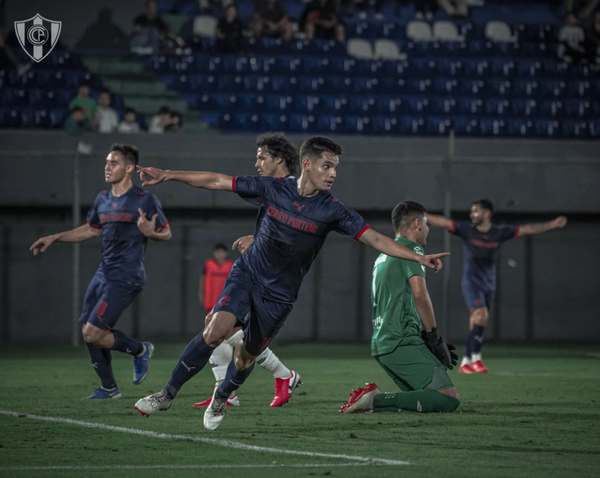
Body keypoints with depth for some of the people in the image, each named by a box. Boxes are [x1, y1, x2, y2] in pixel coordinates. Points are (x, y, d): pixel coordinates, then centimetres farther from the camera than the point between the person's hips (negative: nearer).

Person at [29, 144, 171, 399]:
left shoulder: (145, 200, -9)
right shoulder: (102, 200, 12)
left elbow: (167, 233, -3)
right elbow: (91, 229, 27)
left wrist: (151, 233, -26)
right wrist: (54, 238, 22)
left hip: (126, 278, -8)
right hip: (104, 274, 8)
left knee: (93, 334, -15)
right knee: (88, 332, 6)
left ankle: (140, 349, 8)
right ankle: (109, 387, 21)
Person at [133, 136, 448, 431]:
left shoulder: (332, 211, -12)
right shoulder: (273, 189, -10)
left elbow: (375, 239, -14)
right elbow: (217, 182, -4)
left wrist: (418, 257, -25)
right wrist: (166, 176, -5)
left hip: (279, 294, 1)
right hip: (247, 273, -1)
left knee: (246, 355, 6)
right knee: (216, 331, -22)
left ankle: (220, 400, 38)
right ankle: (168, 393, -7)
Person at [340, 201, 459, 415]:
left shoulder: (382, 257, 26)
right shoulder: (411, 248, -1)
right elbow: (419, 294, -14)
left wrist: (432, 341, 22)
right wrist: (435, 339, -7)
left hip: (381, 345, 9)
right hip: (402, 342, -9)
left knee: (429, 396, 15)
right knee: (449, 399, -15)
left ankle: (374, 399, -2)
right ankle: (377, 400, -21)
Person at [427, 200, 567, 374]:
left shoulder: (500, 233, 2)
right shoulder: (467, 230, -4)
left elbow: (527, 229, 5)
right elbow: (443, 222, -7)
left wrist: (553, 224, 3)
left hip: (489, 285, 3)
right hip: (471, 283, -3)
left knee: (476, 324, 5)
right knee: (481, 315, -23)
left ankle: (465, 363, 15)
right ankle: (475, 358, -14)